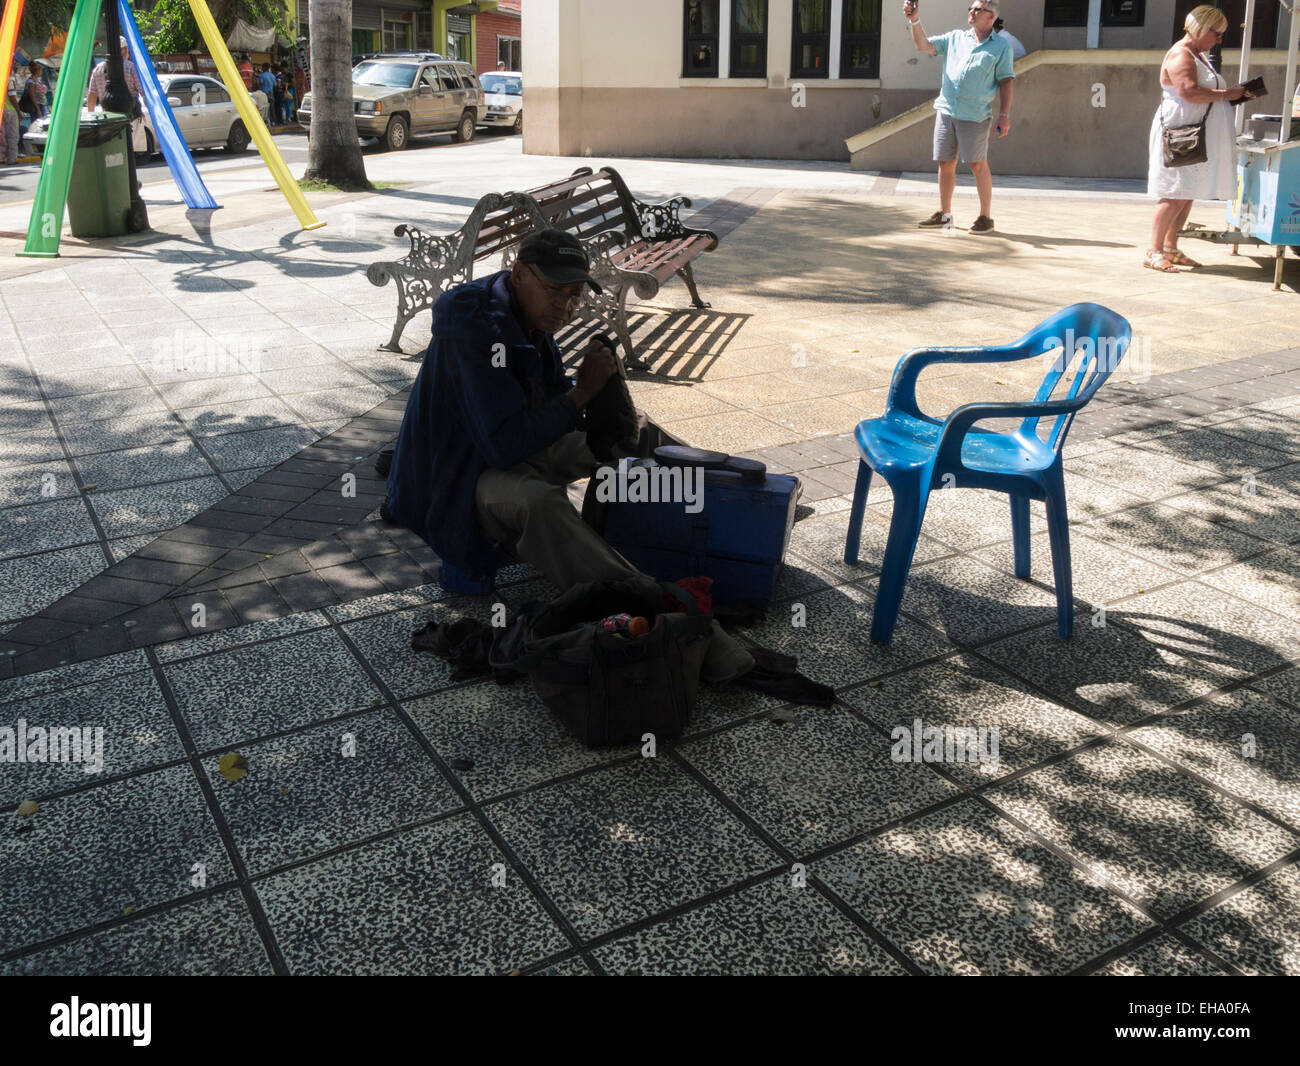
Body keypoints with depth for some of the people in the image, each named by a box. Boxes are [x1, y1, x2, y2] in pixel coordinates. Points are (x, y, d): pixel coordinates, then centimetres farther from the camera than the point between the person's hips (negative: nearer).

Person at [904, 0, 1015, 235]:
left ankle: (985, 217, 3)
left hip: (975, 116, -4)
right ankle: (944, 214, 18)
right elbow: (923, 45, 10)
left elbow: (1005, 82, 1)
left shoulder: (1001, 47, 5)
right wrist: (914, 20, -5)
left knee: (978, 165, -4)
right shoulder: (955, 38, 16)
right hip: (946, 110, 4)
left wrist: (1004, 115, -7)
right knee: (945, 164, 7)